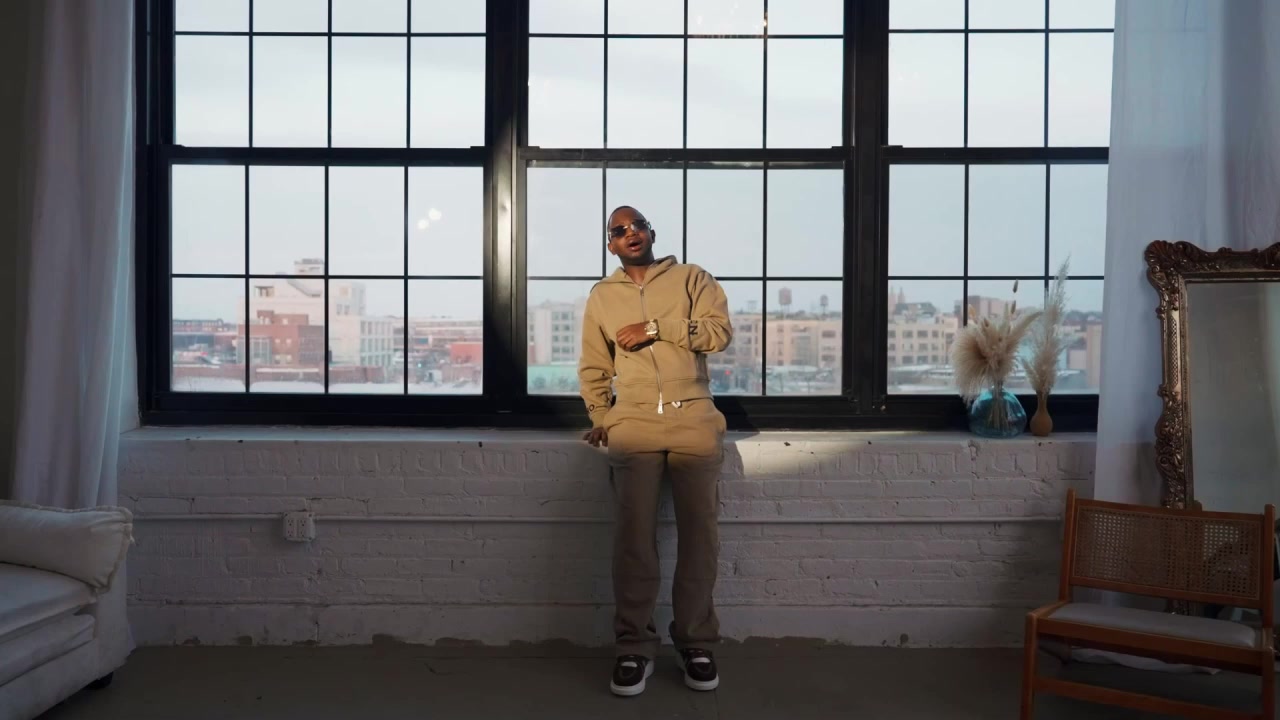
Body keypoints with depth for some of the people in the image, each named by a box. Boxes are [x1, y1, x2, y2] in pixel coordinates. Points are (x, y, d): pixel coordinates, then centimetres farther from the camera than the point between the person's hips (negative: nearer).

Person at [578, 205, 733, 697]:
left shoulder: (691, 278, 9)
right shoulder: (601, 295, 15)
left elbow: (719, 332, -5)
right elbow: (593, 367, 16)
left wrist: (654, 329, -10)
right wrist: (600, 418, 4)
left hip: (694, 422, 0)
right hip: (633, 426, 1)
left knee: (699, 535, 1)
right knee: (634, 538, -4)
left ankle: (696, 643, 13)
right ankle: (634, 647, 4)